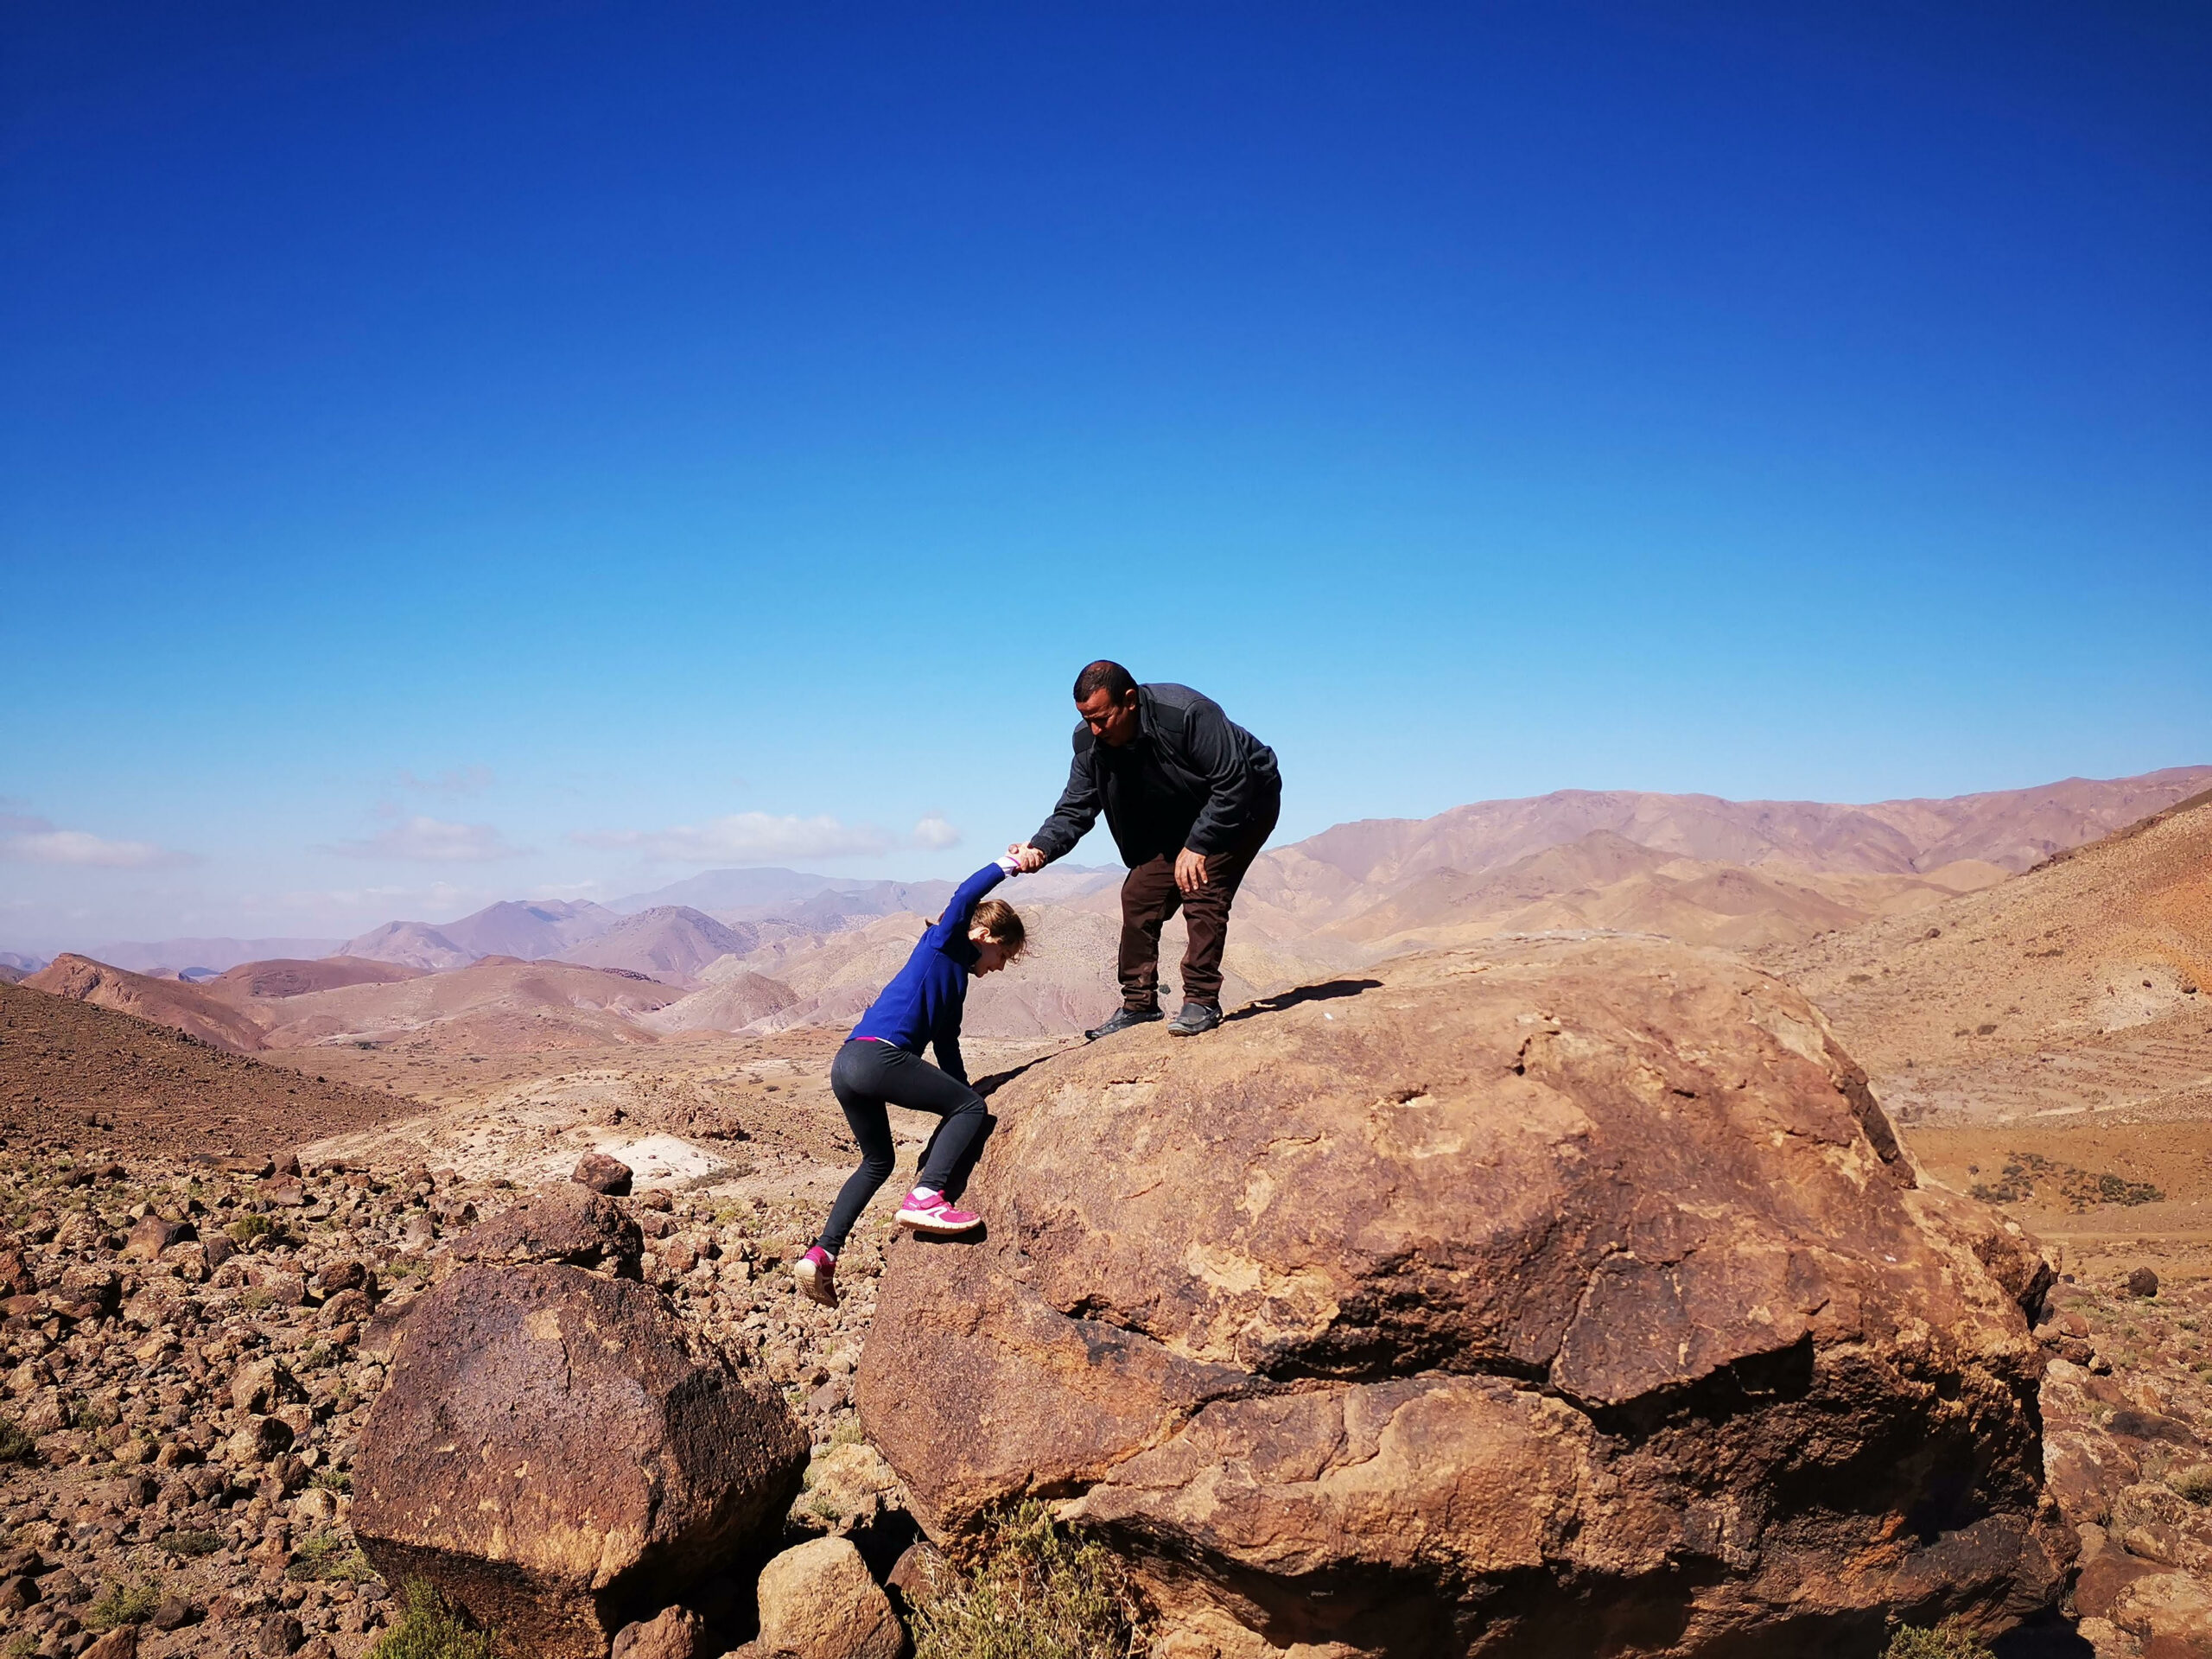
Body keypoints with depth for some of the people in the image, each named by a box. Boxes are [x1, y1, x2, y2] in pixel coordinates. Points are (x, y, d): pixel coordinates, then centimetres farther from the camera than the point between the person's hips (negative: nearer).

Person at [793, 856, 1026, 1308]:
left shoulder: (955, 980, 28)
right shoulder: (941, 944, 6)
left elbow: (947, 1050, 31)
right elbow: (966, 896, -13)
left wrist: (960, 1098, 30)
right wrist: (1009, 864, -5)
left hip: (847, 1066, 10)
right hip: (878, 1055, -10)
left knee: (877, 1162, 24)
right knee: (972, 1105, -4)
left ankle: (821, 1254, 16)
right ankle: (924, 1197, -19)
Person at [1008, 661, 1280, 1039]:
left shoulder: (1187, 713, -34)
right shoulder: (1091, 743, -14)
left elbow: (1234, 783, -30)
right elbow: (1074, 810, -13)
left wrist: (1197, 846, -31)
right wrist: (1040, 847, -33)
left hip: (1246, 802, -7)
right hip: (1180, 821, 7)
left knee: (1202, 889, -24)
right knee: (1139, 894, -4)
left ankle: (1202, 999, -19)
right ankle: (1139, 1003, 5)